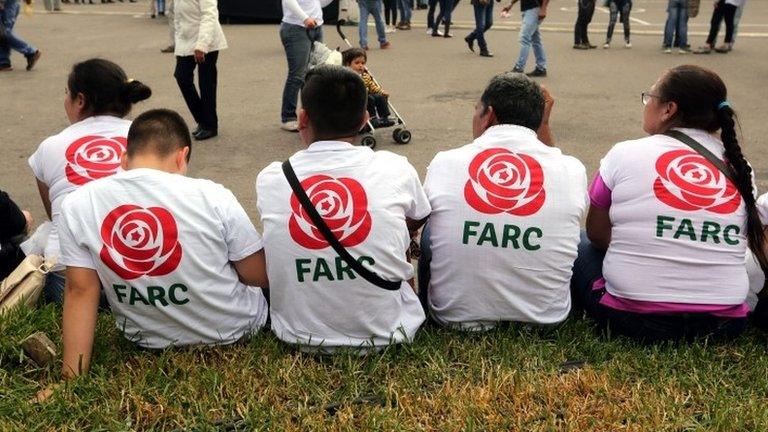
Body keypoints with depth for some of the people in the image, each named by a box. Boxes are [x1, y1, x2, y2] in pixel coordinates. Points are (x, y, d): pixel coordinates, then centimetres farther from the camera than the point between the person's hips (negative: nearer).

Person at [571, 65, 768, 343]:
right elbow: (736, 246, 10)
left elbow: (596, 233, 3)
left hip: (632, 321, -4)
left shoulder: (625, 154, -6)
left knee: (582, 249, 22)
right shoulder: (739, 168, 4)